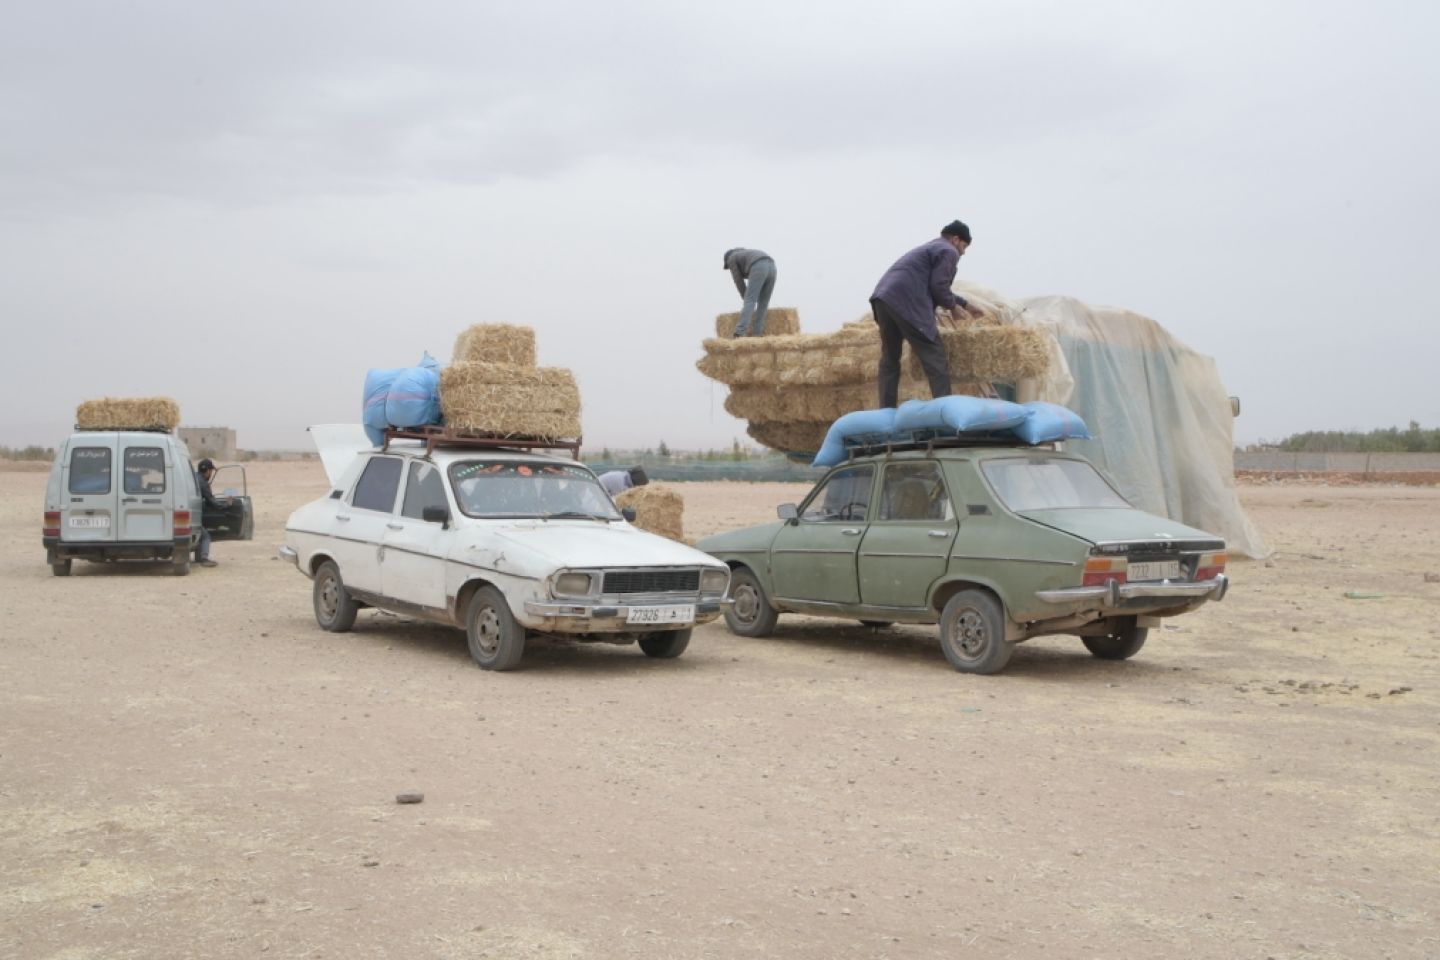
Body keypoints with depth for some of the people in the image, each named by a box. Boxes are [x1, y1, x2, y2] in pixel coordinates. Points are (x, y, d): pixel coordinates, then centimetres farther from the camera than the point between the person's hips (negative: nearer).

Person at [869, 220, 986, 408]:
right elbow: (938, 287, -7)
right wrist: (953, 306, 11)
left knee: (890, 359, 15)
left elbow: (933, 287, 42)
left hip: (884, 297, 9)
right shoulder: (948, 251, 4)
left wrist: (965, 305, 47)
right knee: (935, 359, -3)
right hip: (906, 302, -9)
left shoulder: (931, 248, 34)